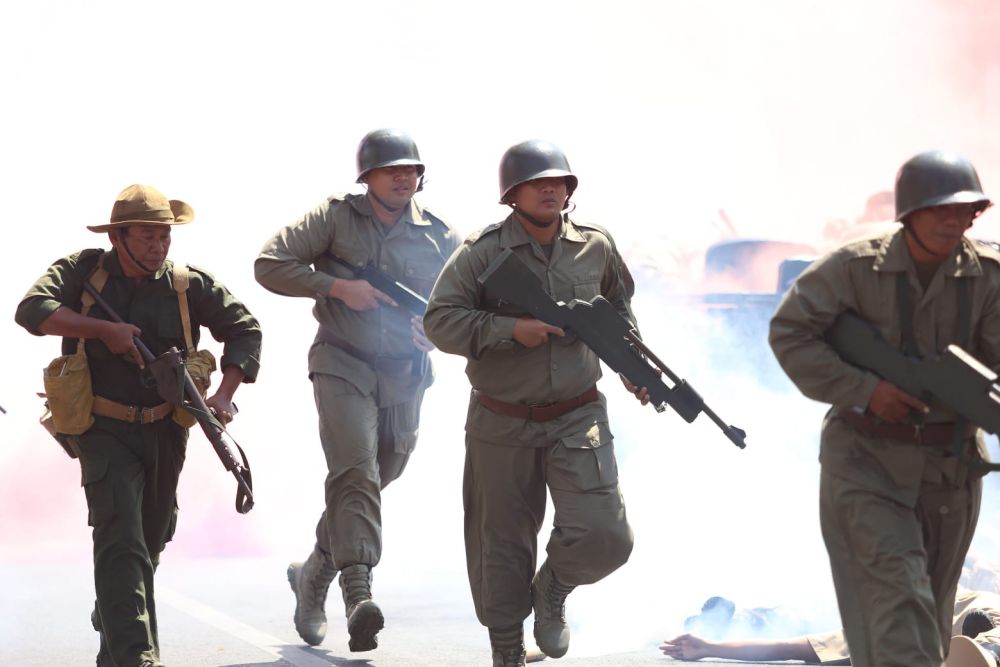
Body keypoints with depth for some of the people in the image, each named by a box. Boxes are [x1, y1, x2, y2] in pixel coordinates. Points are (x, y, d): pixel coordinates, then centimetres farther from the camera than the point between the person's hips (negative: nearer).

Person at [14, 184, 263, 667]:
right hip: (105, 431, -4)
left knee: (150, 541, 20)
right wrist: (103, 329, -24)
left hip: (165, 432, 4)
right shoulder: (83, 271, -7)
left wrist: (225, 394, -7)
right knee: (121, 542, -19)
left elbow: (244, 329, 5)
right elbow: (32, 310, -19)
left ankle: (110, 620, 47)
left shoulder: (188, 285, -2)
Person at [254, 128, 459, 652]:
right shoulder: (335, 218, -4)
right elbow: (269, 264, -7)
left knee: (367, 484, 14)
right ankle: (358, 595, -33)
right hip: (343, 366, -4)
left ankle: (311, 576, 35)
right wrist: (339, 286, -16)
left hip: (404, 376, 4)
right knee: (356, 474, -21)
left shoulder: (438, 235, 4)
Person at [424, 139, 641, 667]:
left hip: (577, 419, 2)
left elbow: (618, 305, 22)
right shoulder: (482, 253, -10)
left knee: (604, 538, -12)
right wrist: (510, 330, -24)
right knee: (501, 545, 8)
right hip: (501, 426, -2)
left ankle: (553, 588, 20)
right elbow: (440, 321, -15)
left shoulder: (595, 247, 2)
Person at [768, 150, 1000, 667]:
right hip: (867, 460, -4)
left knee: (930, 614, 16)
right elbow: (789, 333, -11)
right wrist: (864, 390, -19)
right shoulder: (856, 268, -13)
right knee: (897, 604, -16)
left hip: (950, 464, 4)